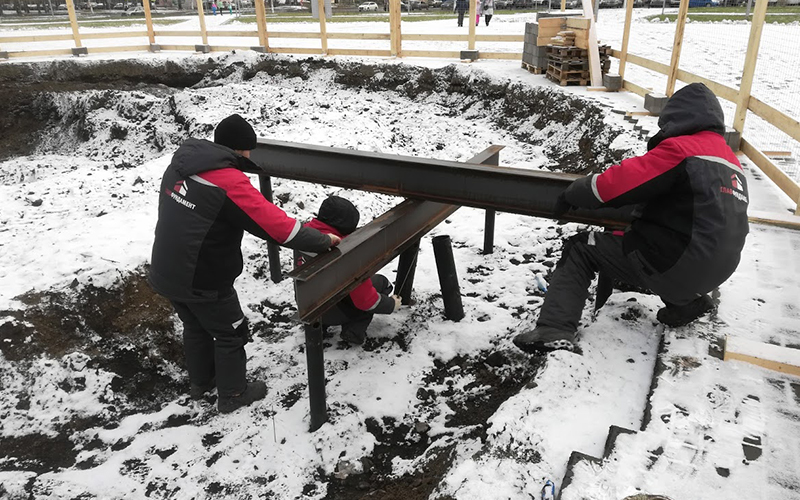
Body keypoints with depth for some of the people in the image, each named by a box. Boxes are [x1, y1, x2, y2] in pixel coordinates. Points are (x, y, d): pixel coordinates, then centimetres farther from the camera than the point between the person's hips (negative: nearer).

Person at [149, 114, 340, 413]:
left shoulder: (179, 165, 0)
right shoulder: (231, 183, -24)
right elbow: (279, 226, -25)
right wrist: (324, 241, -14)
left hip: (165, 273, 8)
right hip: (203, 283, -8)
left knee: (196, 326, 28)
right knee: (230, 333, 15)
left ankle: (200, 382, 48)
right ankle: (232, 394, 32)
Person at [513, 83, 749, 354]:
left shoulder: (680, 149, -12)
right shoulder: (731, 161, 14)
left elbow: (618, 182, -15)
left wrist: (572, 194, -1)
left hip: (674, 266, -8)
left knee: (579, 249, 2)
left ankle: (554, 329, -11)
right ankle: (686, 301, 21)